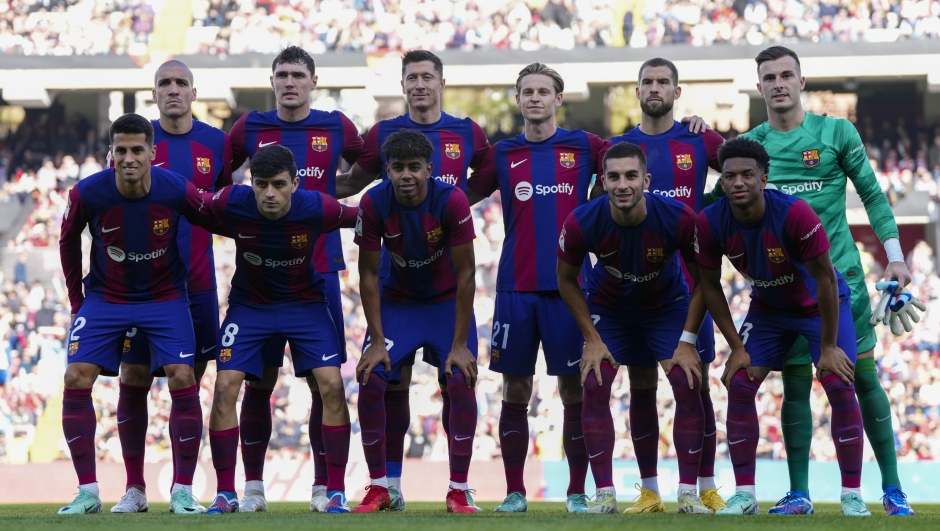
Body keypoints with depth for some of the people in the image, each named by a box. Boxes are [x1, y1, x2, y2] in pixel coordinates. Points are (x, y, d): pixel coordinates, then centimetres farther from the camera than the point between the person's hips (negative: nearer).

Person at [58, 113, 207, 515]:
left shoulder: (176, 191, -21)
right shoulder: (87, 193, -18)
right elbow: (68, 239, 2)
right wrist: (76, 298, 5)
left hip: (164, 297, -1)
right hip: (105, 297, 1)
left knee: (182, 380, -15)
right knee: (76, 379, -12)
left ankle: (182, 491, -3)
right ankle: (87, 492, -2)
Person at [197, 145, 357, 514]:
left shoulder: (317, 208, -23)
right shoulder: (231, 204, -24)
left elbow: (361, 219, -6)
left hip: (305, 301, 0)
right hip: (249, 303, 0)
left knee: (331, 386, -14)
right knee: (225, 387, -12)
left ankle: (336, 493, -4)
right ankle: (226, 494, 0)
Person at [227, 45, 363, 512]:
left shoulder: (337, 128, 3)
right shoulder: (250, 128, 4)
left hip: (319, 274, 0)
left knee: (325, 382, 0)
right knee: (258, 382, 2)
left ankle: (323, 486, 7)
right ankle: (252, 486, 10)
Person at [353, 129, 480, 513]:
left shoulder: (451, 201, -25)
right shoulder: (374, 204, -20)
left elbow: (465, 273, -20)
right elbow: (368, 274, -11)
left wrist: (460, 344, -21)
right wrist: (377, 341, -14)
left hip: (447, 301, -1)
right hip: (398, 301, 1)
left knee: (461, 381, -17)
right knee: (370, 379, -13)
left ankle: (459, 491, -6)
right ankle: (378, 488, 0)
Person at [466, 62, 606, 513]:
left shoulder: (585, 147, 5)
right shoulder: (501, 154, 8)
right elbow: (461, 198, 14)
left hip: (569, 285, -1)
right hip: (516, 287, 1)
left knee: (574, 390, 0)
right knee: (515, 391, 3)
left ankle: (577, 492, 8)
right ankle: (514, 491, 10)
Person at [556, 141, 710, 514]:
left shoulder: (680, 219, -31)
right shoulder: (581, 223, -29)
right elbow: (567, 279, -9)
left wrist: (687, 340, -16)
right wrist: (592, 339, -12)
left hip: (668, 305, 0)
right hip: (608, 308, 1)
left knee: (688, 385, -12)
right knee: (594, 387, -13)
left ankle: (688, 494, -4)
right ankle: (605, 494, -5)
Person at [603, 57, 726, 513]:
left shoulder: (700, 143, 3)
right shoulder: (618, 147, 7)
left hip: (688, 281, -1)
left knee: (696, 381, 0)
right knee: (641, 385, 3)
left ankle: (707, 488, 7)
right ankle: (649, 491, 8)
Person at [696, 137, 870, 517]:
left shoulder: (795, 214, -34)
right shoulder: (710, 223, -23)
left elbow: (825, 279, -26)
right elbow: (710, 285, -8)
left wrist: (828, 347, -21)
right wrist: (736, 347, -8)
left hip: (821, 304, -4)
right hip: (768, 309, 4)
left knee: (839, 387, -15)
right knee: (739, 387, -7)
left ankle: (852, 495, -7)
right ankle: (744, 495, 2)